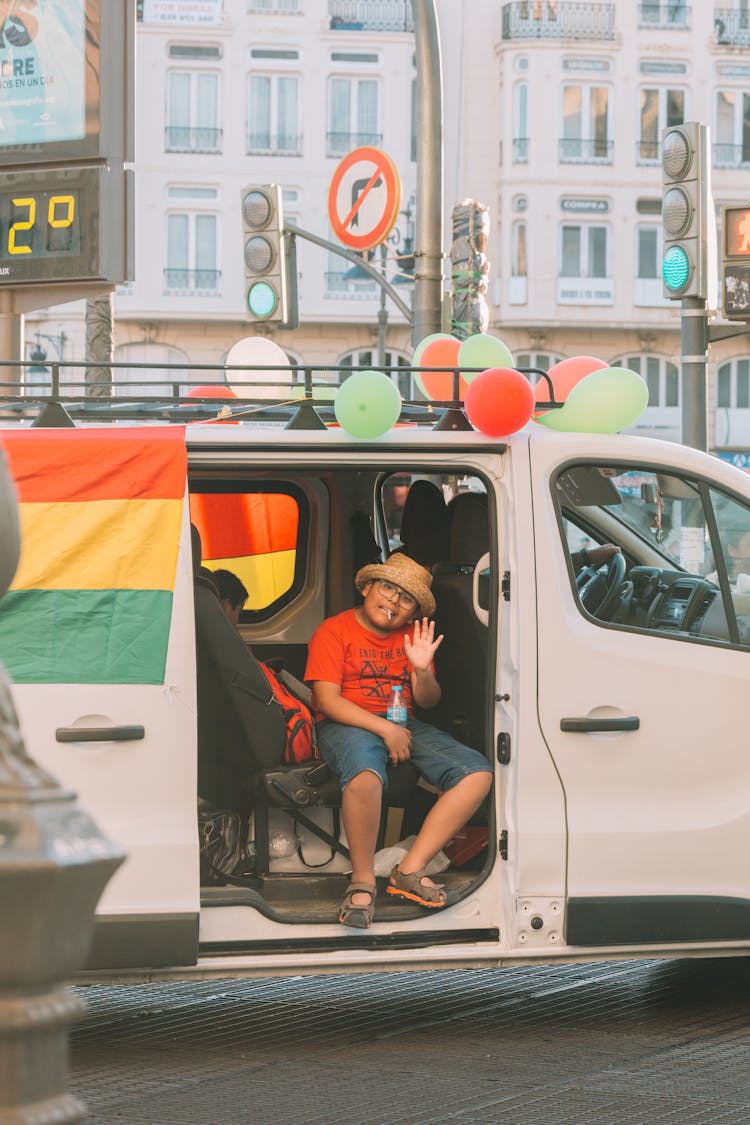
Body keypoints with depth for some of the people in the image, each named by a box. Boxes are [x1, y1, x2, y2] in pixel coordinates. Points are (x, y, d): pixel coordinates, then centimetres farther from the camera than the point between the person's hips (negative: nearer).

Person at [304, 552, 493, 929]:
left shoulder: (412, 638, 17)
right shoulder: (334, 631, -1)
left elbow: (428, 701, 12)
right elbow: (328, 700, -10)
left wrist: (422, 669, -11)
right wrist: (384, 729, -18)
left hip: (403, 724, 6)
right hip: (346, 725, -6)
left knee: (478, 774, -17)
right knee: (366, 775, -42)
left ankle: (409, 870, -19)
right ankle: (362, 881, -24)